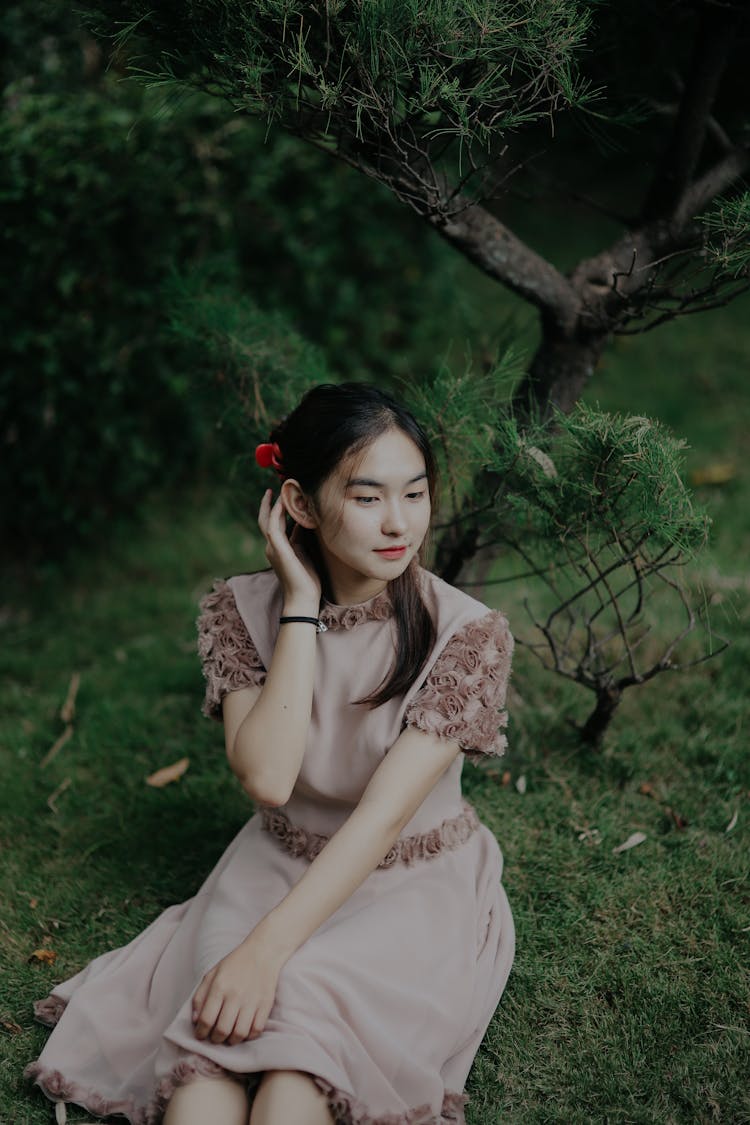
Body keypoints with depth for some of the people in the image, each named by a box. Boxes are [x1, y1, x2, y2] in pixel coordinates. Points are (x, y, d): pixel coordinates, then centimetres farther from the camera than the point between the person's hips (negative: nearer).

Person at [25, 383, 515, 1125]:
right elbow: (267, 778, -21)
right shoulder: (243, 610, -8)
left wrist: (267, 950, -30)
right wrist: (302, 607, -20)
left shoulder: (467, 633, -16)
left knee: (297, 1010, -32)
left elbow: (385, 813, -23)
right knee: (212, 1050, -28)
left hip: (414, 890, -2)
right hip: (279, 868, 2)